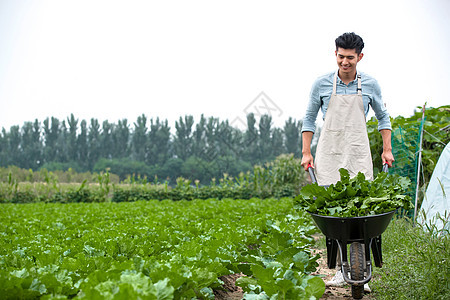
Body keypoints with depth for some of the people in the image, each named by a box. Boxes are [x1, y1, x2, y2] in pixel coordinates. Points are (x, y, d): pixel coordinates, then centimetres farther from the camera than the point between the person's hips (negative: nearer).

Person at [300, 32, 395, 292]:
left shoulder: (370, 85, 4)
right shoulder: (322, 84, 2)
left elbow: (383, 117, 17)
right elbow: (309, 119, 10)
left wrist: (387, 150, 11)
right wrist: (306, 152, 5)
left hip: (359, 155, 0)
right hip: (329, 154, 0)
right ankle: (341, 270, 5)